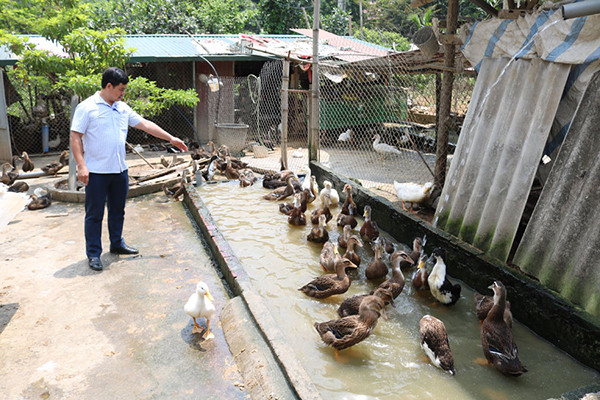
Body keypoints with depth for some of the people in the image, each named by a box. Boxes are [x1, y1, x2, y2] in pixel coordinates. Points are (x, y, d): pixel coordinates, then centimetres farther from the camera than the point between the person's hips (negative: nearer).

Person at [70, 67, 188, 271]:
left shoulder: (122, 108, 11)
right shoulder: (87, 107, -8)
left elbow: (145, 124, 15)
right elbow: (75, 137, -10)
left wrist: (170, 138, 14)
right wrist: (81, 166, -17)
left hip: (119, 170, 6)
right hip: (96, 172, -6)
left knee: (118, 210, 17)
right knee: (95, 214, 2)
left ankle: (117, 243, 34)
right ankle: (93, 254, 13)